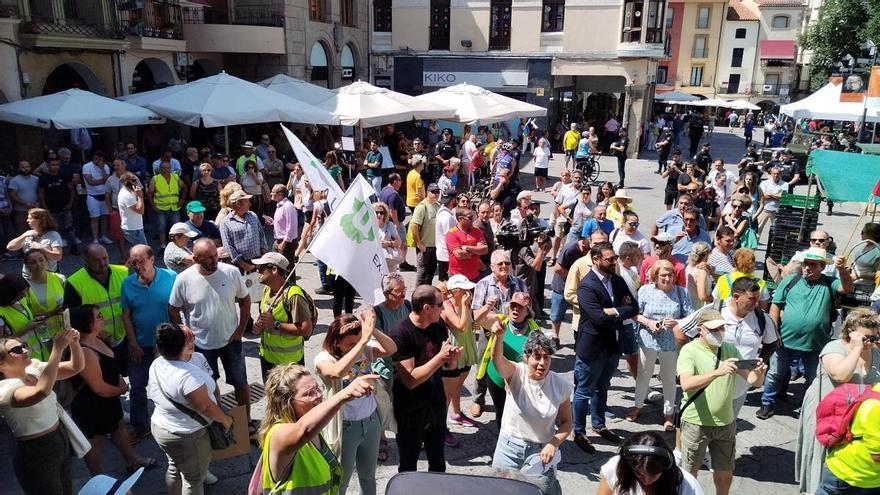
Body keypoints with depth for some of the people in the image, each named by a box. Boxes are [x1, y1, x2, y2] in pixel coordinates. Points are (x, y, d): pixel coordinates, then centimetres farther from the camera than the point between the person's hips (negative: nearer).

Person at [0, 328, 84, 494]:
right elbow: (41, 391, -44)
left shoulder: (35, 370, -1)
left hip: (60, 441, 8)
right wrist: (57, 349, -44)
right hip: (36, 455, -8)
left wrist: (74, 343, -23)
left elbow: (76, 367, -3)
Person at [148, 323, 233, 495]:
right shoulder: (187, 375, -33)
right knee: (194, 478, 12)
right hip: (187, 436, -8)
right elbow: (206, 406, -26)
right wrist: (225, 420, -11)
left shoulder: (156, 364, -6)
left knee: (175, 468, 28)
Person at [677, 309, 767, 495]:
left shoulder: (730, 350, 1)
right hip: (696, 423, -4)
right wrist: (718, 372, -40)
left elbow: (754, 381, -1)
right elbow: (686, 384, -29)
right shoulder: (689, 350, -13)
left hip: (726, 423, 4)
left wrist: (759, 373, -24)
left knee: (725, 474, 18)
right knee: (689, 475, 10)